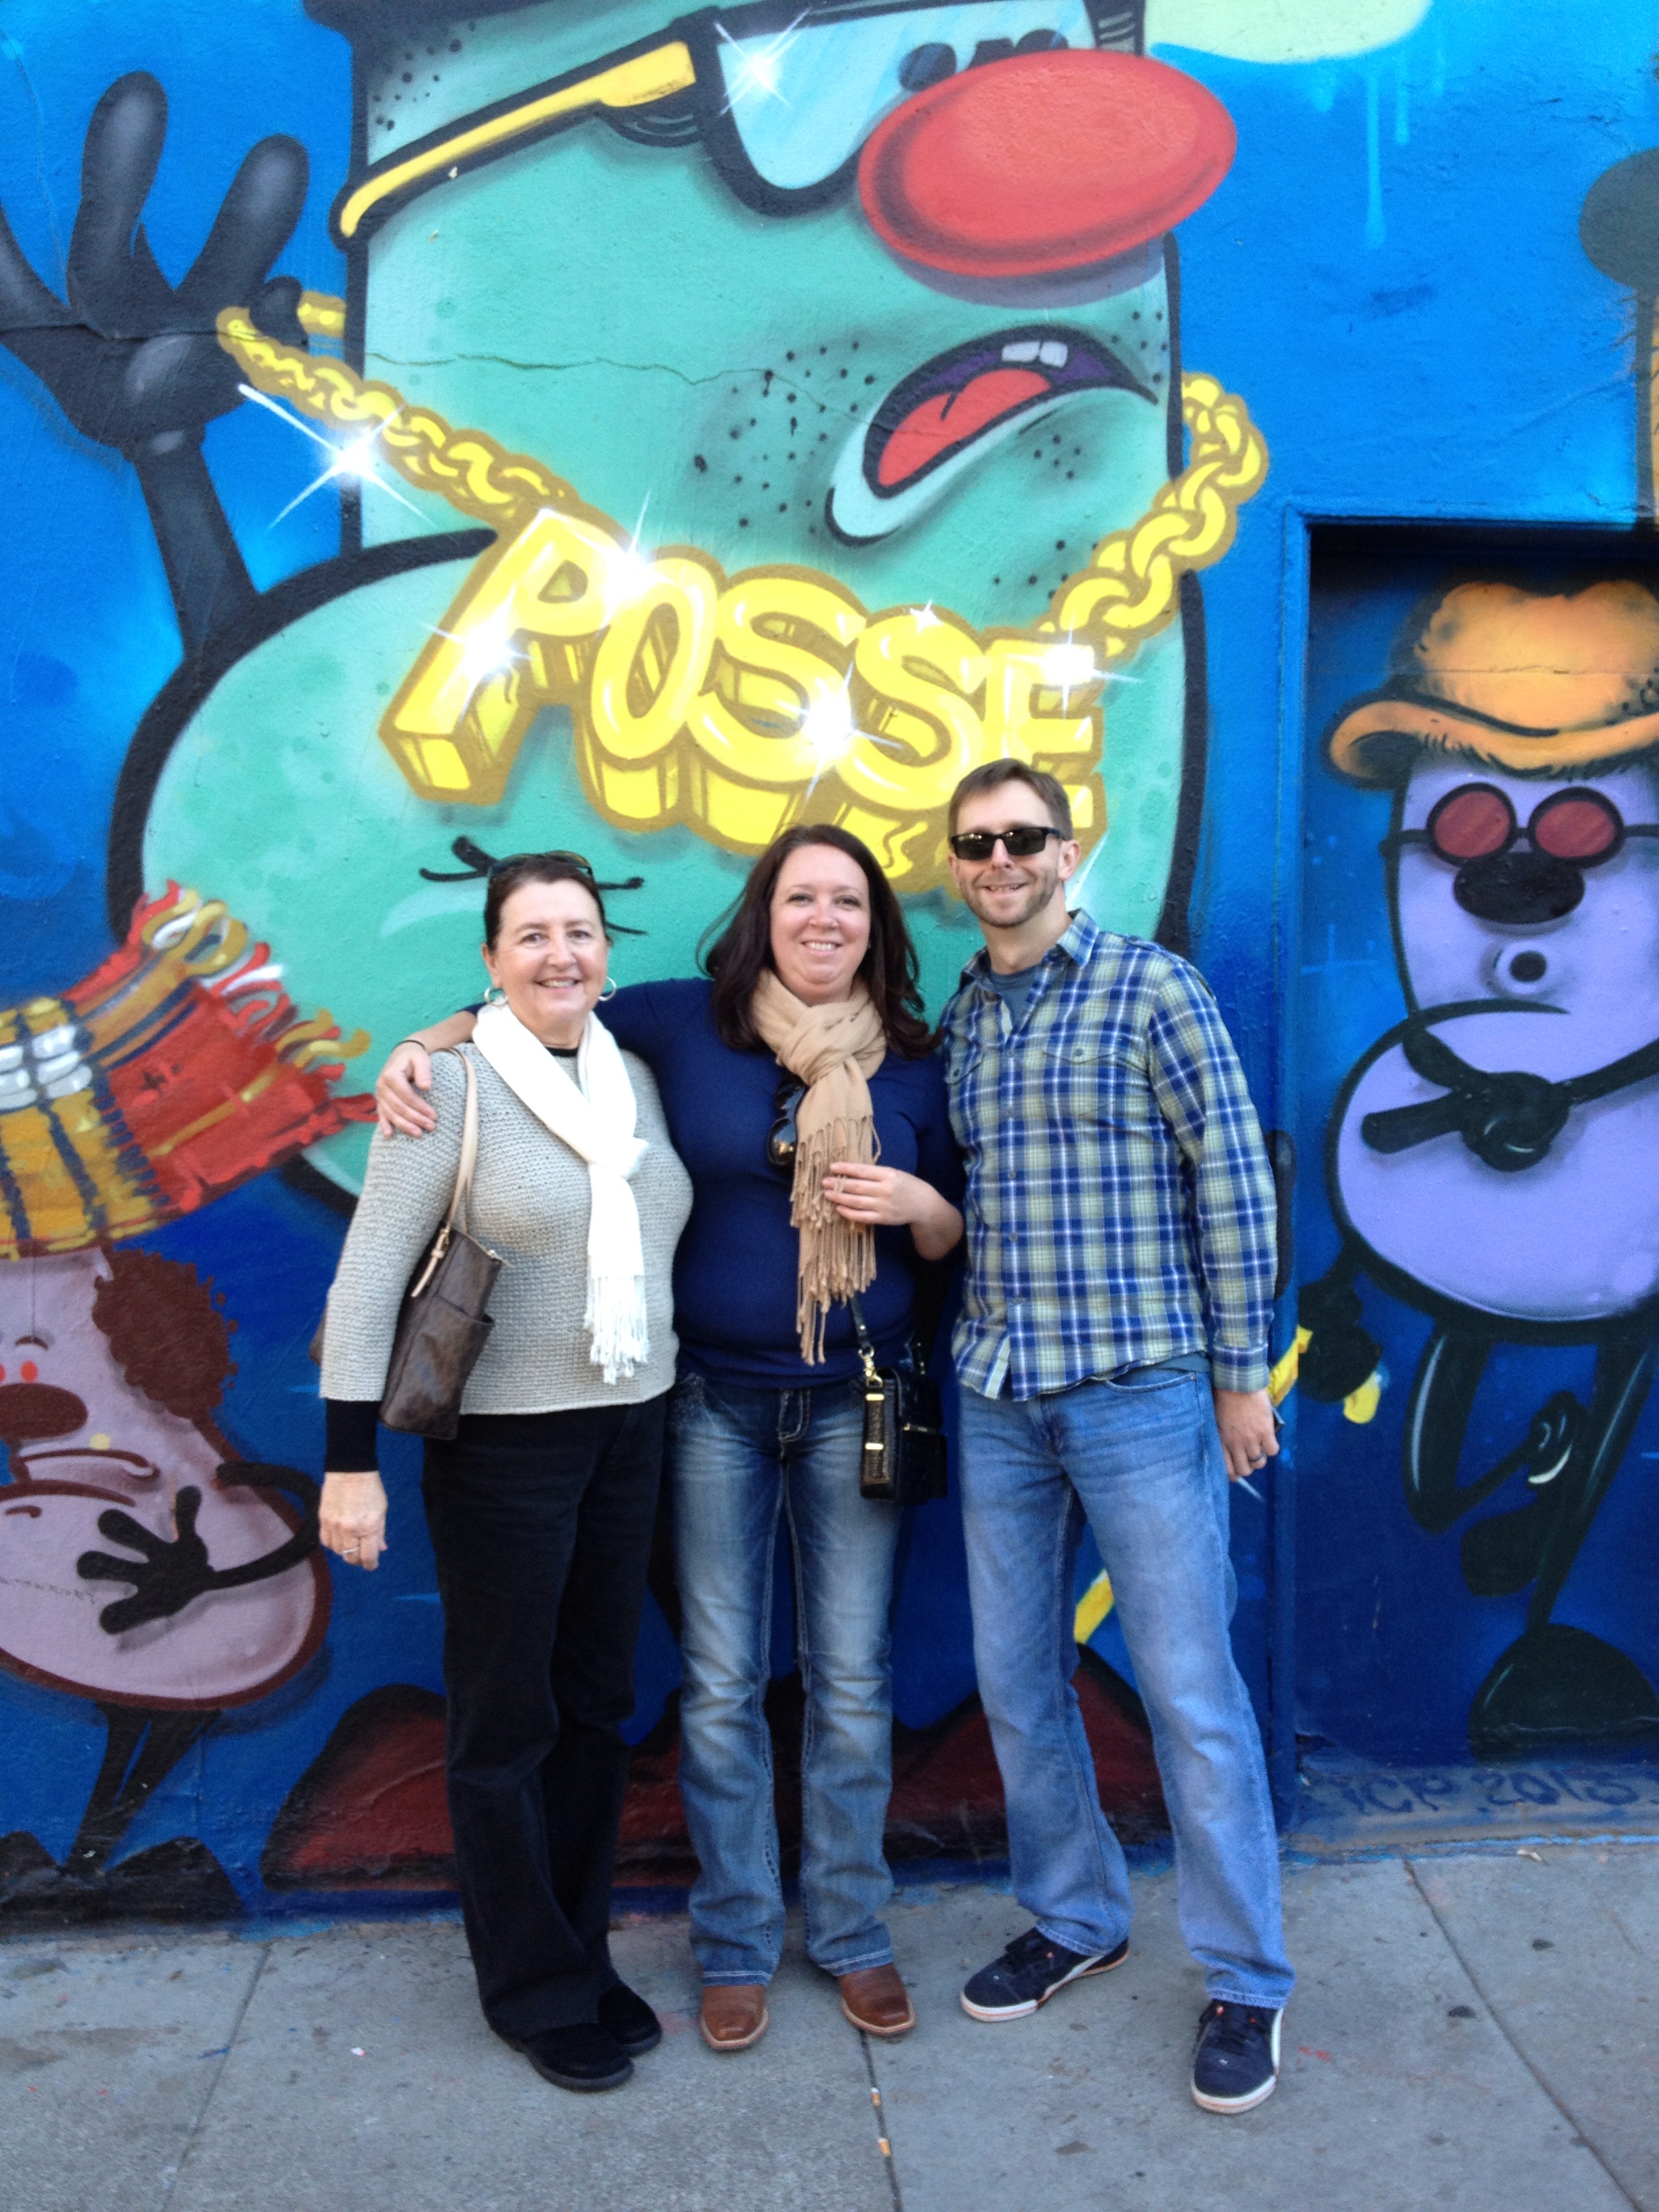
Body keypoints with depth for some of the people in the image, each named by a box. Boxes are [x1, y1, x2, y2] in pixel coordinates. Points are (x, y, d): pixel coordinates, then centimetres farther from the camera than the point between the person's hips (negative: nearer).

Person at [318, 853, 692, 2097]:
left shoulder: (639, 1081, 6)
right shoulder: (454, 1080, -11)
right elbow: (370, 1274, -12)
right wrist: (351, 1460, -14)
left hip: (633, 1430, 5)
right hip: (504, 1440, -5)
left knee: (598, 1706, 16)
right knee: (508, 1722, 9)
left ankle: (582, 1952, 34)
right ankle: (539, 1991, 27)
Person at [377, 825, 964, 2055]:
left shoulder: (914, 1064, 2)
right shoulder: (684, 1024, -4)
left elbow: (952, 1241, 10)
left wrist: (921, 1203, -12)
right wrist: (420, 1051, -11)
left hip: (854, 1407, 1)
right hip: (716, 1404, -1)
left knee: (852, 1682, 10)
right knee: (721, 1685, 9)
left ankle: (853, 1933, 30)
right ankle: (738, 1943, 28)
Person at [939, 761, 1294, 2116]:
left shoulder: (1150, 986, -5)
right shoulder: (957, 1021, 11)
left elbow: (1233, 1177, -7)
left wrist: (1241, 1369, -8)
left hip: (1139, 1390, -5)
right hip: (998, 1399, 6)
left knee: (1191, 1690, 2)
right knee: (1016, 1681, 14)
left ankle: (1248, 1982, 20)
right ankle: (1076, 1918, 35)